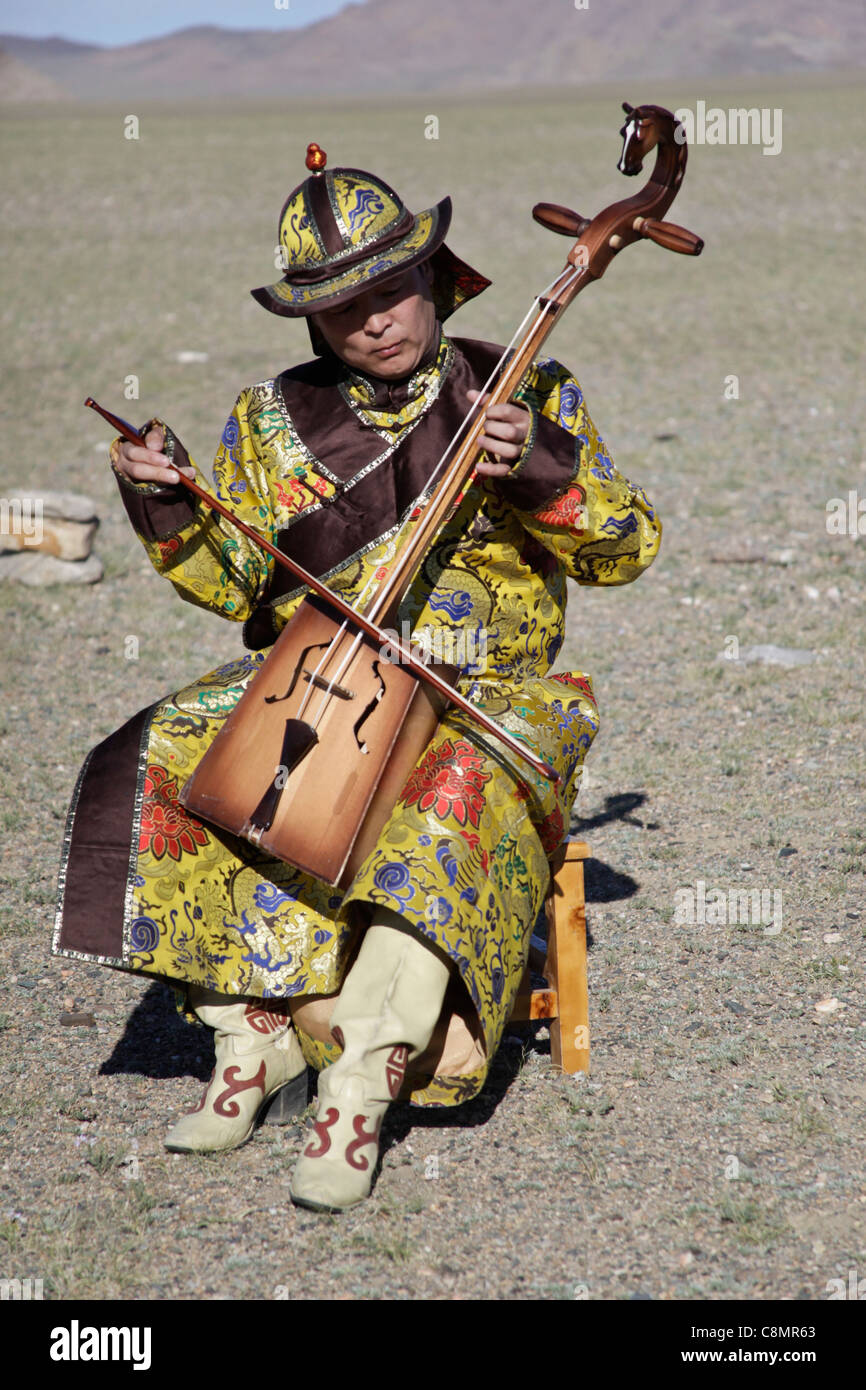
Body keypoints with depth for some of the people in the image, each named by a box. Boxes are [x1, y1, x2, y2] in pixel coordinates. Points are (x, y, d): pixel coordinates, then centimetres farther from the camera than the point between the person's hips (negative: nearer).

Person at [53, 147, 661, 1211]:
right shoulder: (275, 421, 8)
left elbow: (627, 549, -1)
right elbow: (231, 579, 11)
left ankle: (360, 1086, -32)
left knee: (453, 794, -37)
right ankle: (254, 1041, -15)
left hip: (480, 694, -3)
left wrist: (542, 469, -18)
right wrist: (163, 507, -7)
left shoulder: (523, 395, 2)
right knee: (168, 765, -24)